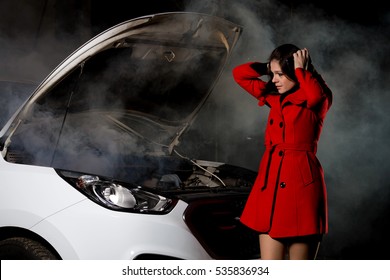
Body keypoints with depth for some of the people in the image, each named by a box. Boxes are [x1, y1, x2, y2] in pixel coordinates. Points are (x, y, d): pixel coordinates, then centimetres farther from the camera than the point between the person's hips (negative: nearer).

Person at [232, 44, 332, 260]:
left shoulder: (318, 100, -1)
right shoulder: (275, 97, 17)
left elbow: (315, 95, -25)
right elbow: (239, 74, 22)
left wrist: (300, 69, -10)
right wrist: (269, 68, 12)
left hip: (301, 184, -6)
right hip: (270, 183, 6)